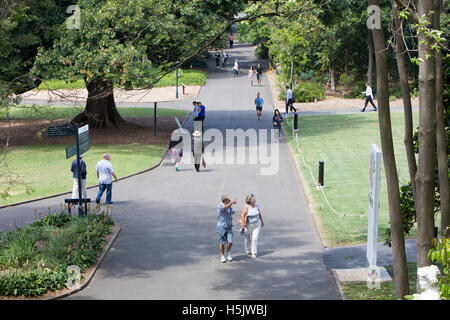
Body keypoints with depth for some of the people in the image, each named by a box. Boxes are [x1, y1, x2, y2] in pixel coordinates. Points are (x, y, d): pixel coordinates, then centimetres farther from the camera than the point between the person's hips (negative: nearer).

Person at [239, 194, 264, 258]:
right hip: (248, 226, -2)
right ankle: (248, 249, 45)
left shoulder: (256, 206, -5)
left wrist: (262, 221, 21)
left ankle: (254, 253, -2)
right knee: (248, 239, 17)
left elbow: (259, 214, 11)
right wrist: (242, 226, -21)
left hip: (257, 225, 2)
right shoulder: (246, 207, -20)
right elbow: (242, 216, -19)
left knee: (255, 239, -10)